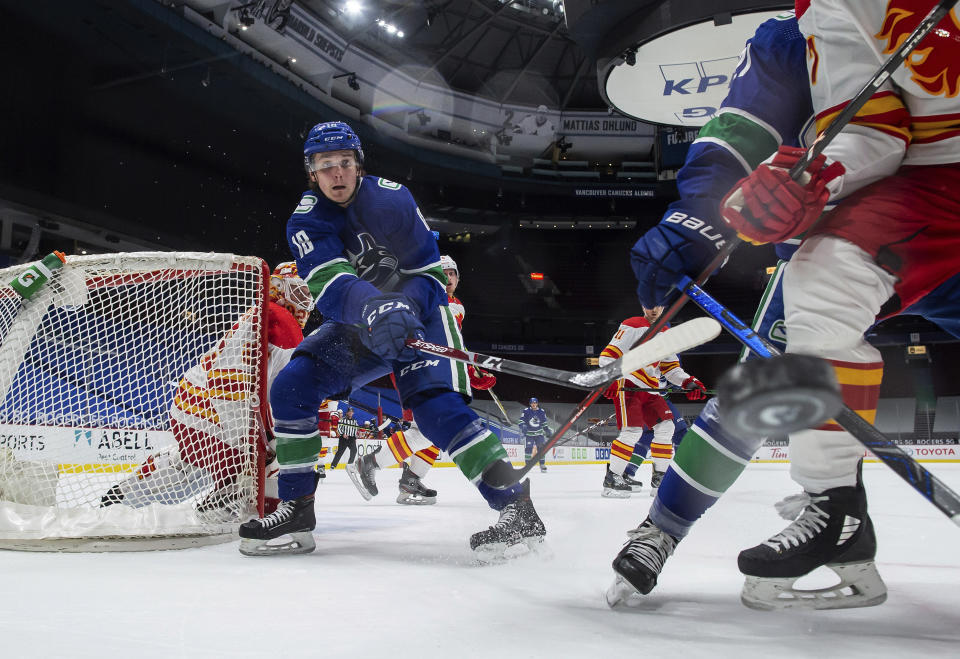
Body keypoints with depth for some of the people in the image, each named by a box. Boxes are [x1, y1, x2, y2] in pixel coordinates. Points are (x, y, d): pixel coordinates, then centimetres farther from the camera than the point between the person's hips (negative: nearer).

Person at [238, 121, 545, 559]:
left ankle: (517, 509, -26)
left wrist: (405, 306, -34)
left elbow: (430, 273, -13)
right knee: (291, 387, -12)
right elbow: (329, 285, -32)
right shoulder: (307, 221, -13)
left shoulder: (392, 200, -18)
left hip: (418, 312, -4)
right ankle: (296, 509, 0)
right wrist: (372, 309, -52)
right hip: (356, 324, 4)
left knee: (434, 403, -27)